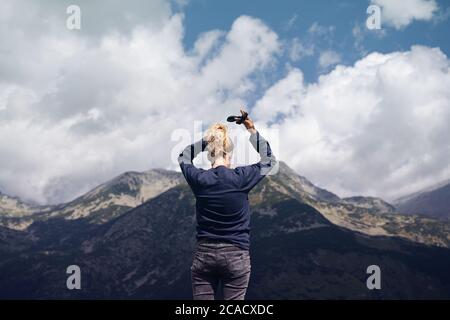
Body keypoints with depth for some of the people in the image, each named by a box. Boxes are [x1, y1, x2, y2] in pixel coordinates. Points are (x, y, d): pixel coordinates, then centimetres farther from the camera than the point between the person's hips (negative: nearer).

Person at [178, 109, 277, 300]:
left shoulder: (199, 179, -3)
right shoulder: (241, 178, -8)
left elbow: (183, 158, 20)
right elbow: (269, 161, 11)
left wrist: (205, 140, 15)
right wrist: (252, 131, 11)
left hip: (204, 254, 2)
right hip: (236, 256, -2)